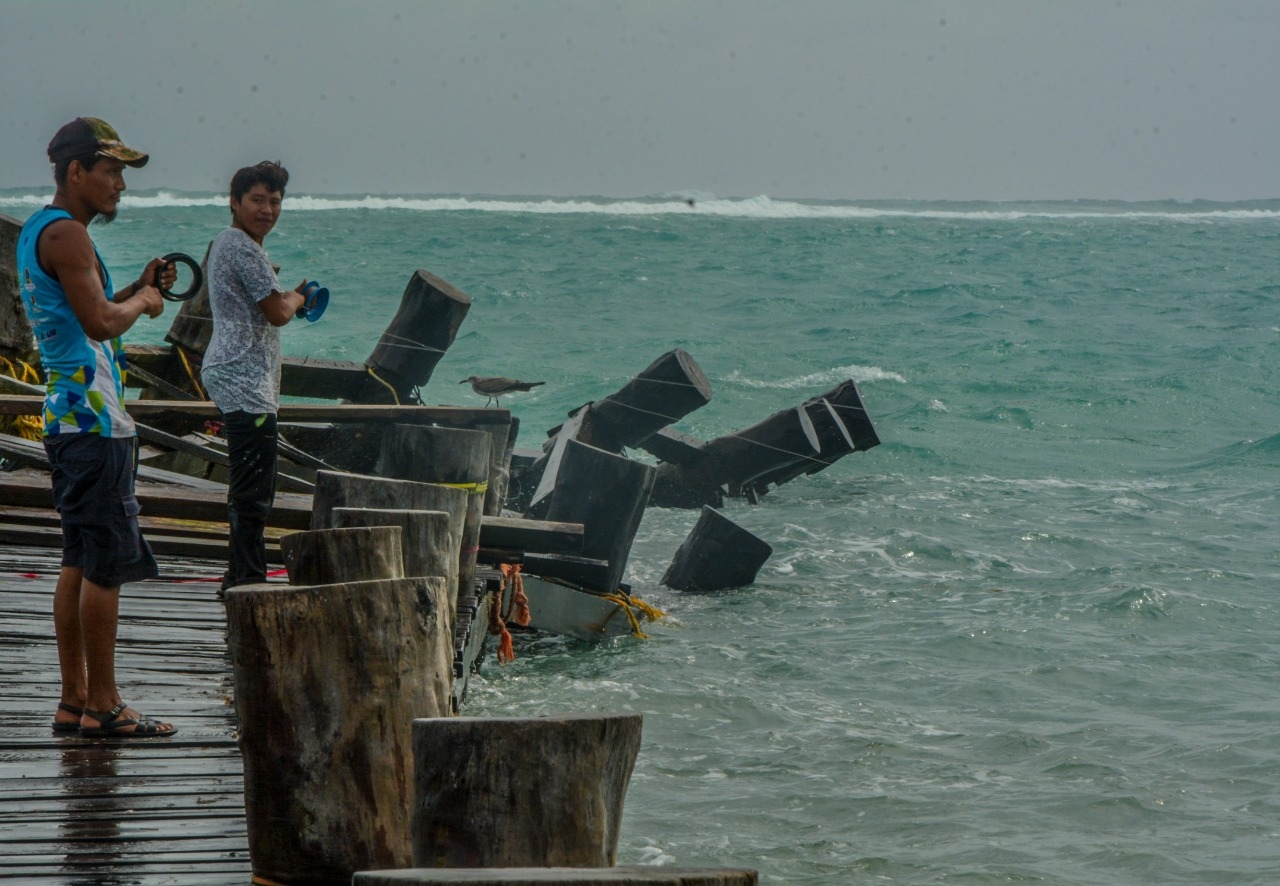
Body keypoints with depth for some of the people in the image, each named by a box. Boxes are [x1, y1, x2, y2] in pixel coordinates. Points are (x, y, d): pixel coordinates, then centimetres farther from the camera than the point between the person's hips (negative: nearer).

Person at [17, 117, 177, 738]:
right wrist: (143, 301, -4)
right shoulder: (65, 233, -14)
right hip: (94, 421, -11)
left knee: (80, 563, 12)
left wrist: (139, 289, 14)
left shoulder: (38, 231, 19)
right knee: (106, 565, -7)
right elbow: (101, 322, -22)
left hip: (67, 418, 11)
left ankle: (74, 702, 14)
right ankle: (102, 706, -5)